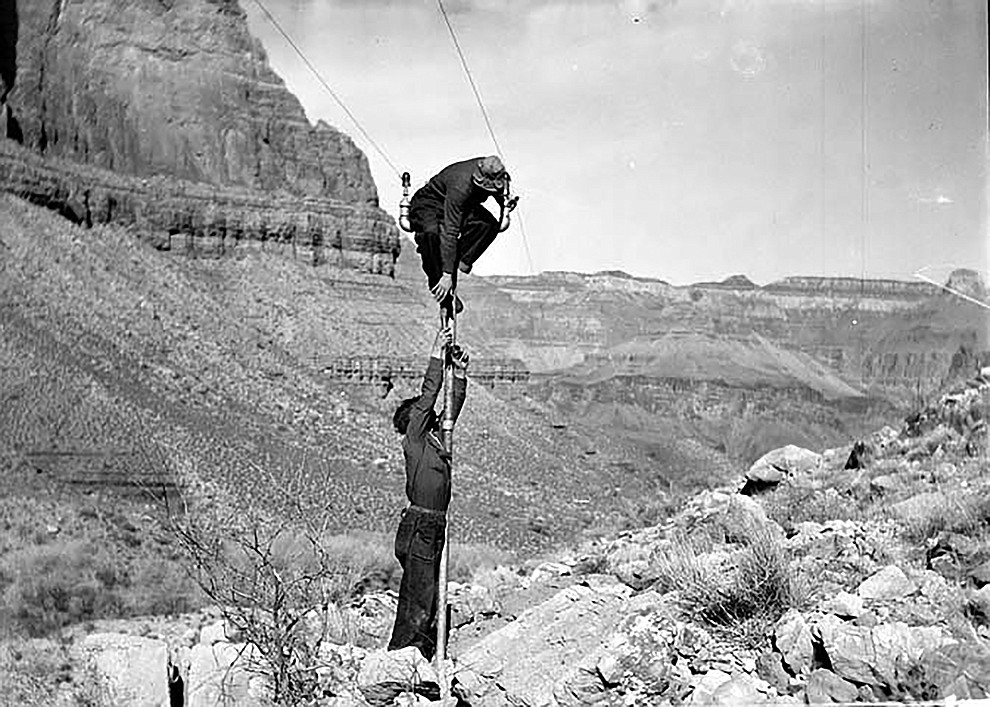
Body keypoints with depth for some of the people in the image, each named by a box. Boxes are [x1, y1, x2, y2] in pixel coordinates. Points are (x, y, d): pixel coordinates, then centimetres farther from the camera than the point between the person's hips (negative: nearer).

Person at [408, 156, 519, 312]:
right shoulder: (460, 186, -40)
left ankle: (460, 260, -9)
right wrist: (447, 275, -43)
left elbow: (503, 196, 8)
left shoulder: (496, 177, -21)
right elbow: (450, 232, -42)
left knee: (489, 225, -27)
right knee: (431, 233, -41)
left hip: (462, 206, 6)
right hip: (427, 203, -5)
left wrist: (505, 212, -15)